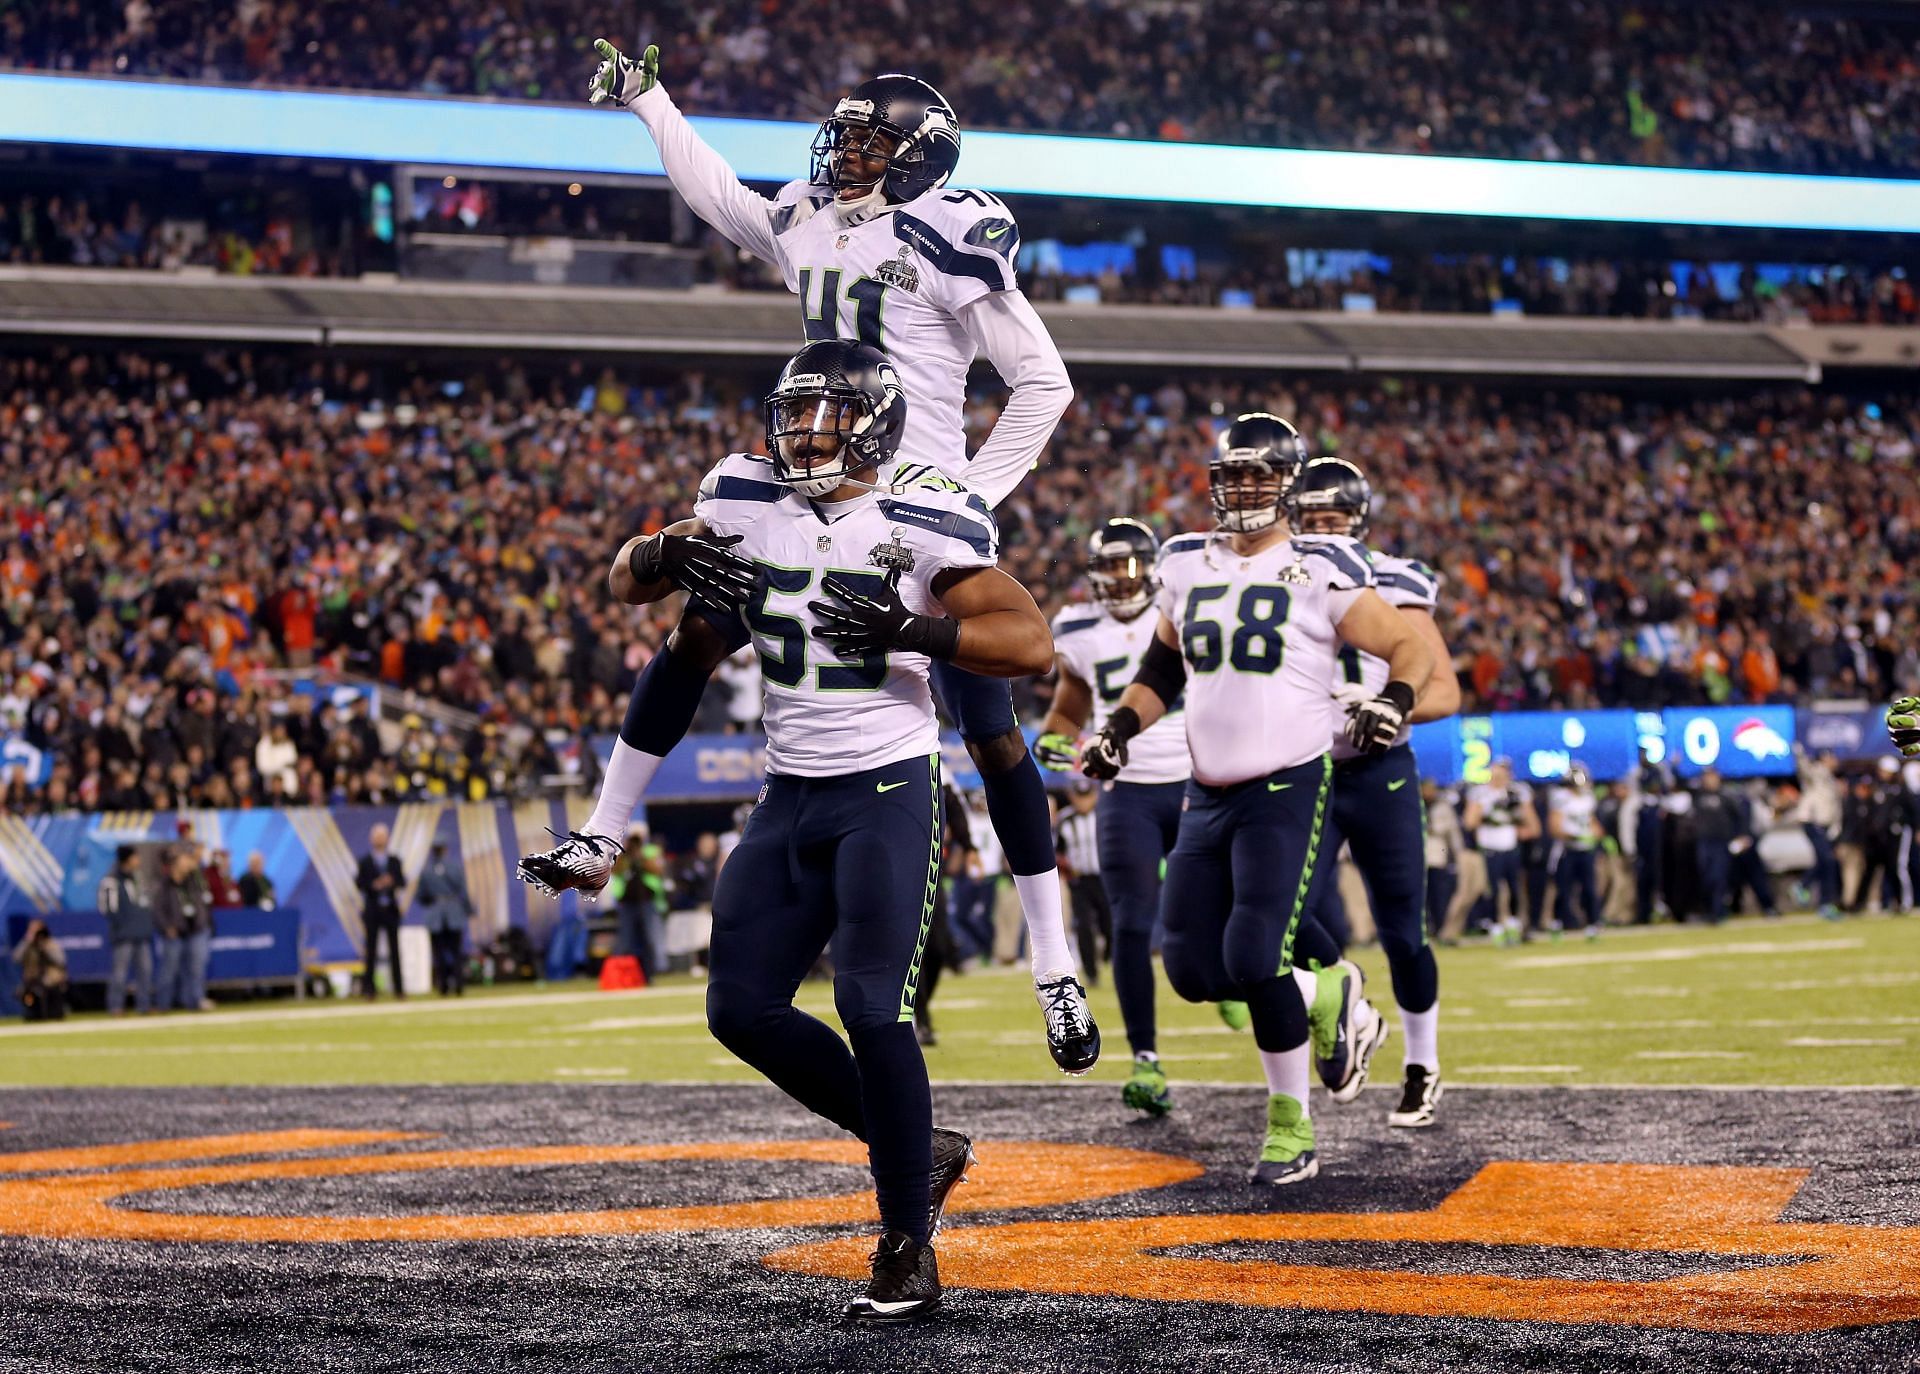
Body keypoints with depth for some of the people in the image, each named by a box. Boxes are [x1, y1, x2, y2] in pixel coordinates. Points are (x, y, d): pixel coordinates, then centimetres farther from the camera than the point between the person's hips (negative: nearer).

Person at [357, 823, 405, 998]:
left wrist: (392, 881, -19)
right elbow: (359, 883, -6)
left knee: (394, 949, 3)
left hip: (390, 909, 2)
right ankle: (370, 988, 4)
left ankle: (398, 988, 5)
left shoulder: (394, 861, 8)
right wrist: (374, 885, -22)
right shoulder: (365, 861, 1)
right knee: (371, 949, 1)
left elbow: (402, 882, 1)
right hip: (372, 909, -2)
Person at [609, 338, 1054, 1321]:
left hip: (888, 789, -6)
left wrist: (908, 629, -27)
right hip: (791, 796, 6)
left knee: (873, 1010, -14)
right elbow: (626, 584, 15)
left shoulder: (920, 524, -11)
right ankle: (918, 1153, 19)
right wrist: (667, 555, -9)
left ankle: (908, 1252, -2)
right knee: (742, 1009, 2)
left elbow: (1031, 643, -15)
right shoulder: (746, 502, 4)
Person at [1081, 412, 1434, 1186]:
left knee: (1253, 959, -16)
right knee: (1193, 970, 0)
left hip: (1286, 790, -6)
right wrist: (1118, 729, 11)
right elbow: (1162, 668, 25)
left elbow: (1410, 648, -2)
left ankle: (1290, 1124, 2)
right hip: (1207, 796, 6)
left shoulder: (1318, 572, -5)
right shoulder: (1186, 567, 11)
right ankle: (1327, 1000, 25)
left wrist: (1393, 701, -21)